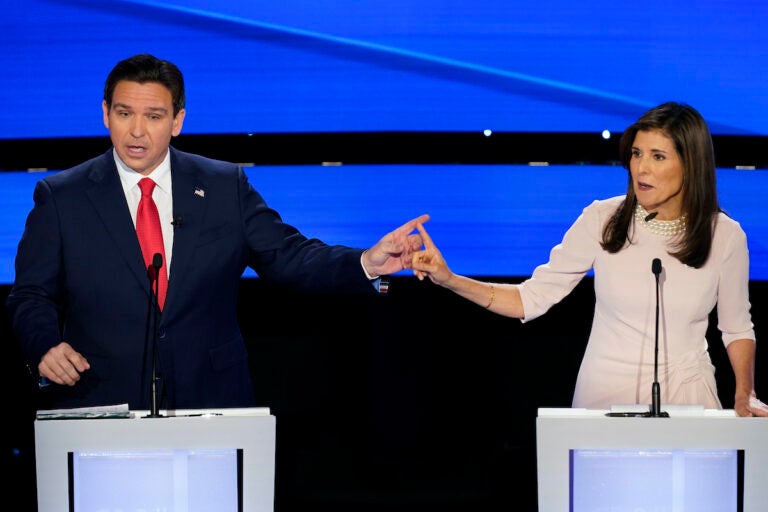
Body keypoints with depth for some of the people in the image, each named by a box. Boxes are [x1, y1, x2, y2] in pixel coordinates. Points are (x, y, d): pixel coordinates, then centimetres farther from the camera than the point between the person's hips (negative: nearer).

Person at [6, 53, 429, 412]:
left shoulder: (225, 188, 6)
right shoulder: (60, 198, 3)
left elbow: (287, 257, 4)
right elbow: (32, 295, 6)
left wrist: (367, 263, -12)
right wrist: (45, 346, -15)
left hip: (210, 406, 1)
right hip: (101, 407, -1)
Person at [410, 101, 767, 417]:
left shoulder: (725, 236, -6)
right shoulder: (602, 220, -8)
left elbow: (737, 328, 7)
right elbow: (532, 299, -6)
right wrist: (450, 280, -17)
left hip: (686, 394, 1)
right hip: (604, 393, 0)